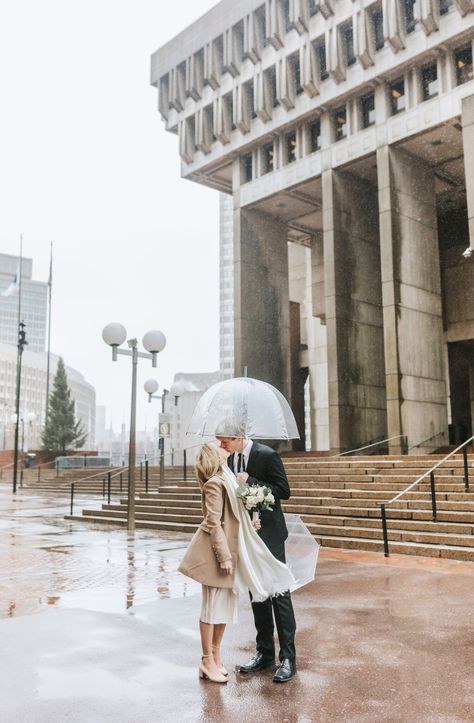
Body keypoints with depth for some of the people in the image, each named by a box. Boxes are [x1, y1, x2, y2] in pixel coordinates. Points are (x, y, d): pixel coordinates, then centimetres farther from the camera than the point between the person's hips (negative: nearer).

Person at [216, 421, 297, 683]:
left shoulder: (267, 455, -15)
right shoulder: (231, 459, 6)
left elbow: (283, 491, -16)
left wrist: (249, 481, -22)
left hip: (268, 534, -7)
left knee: (278, 592, -3)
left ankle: (288, 657, 6)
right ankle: (264, 652, 24)